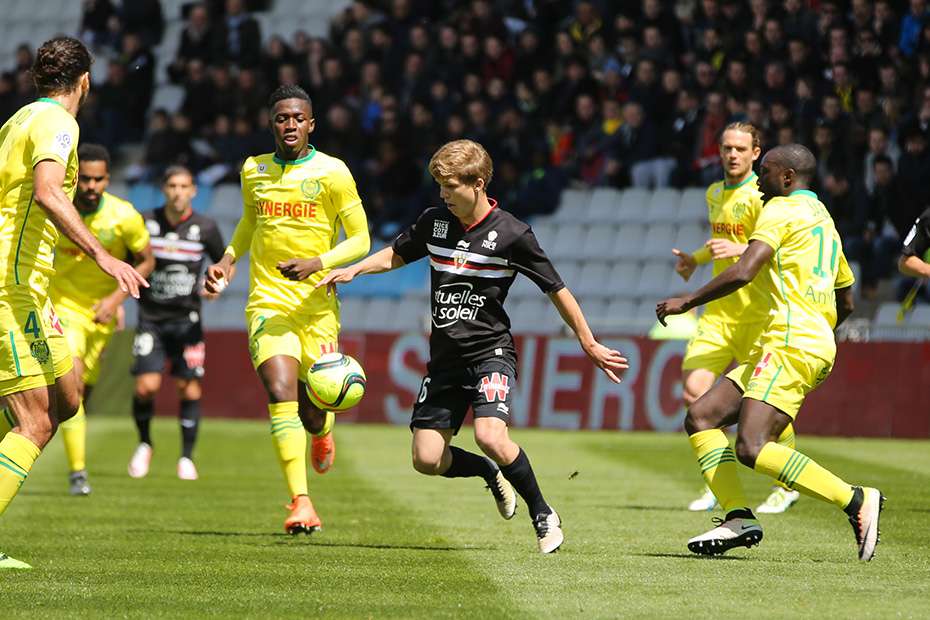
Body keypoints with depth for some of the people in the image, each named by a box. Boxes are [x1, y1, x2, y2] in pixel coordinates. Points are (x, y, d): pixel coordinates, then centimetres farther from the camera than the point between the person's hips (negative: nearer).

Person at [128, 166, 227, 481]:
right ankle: (144, 443, 15)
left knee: (189, 387, -6)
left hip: (187, 319, 0)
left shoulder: (206, 228, -3)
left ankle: (186, 456, 8)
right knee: (146, 386, -12)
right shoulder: (145, 222, -3)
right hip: (151, 316, 0)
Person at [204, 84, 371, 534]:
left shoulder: (332, 173, -3)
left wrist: (316, 264, -17)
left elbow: (360, 241, -2)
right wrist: (227, 260, 13)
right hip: (268, 304, 1)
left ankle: (323, 431, 45)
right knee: (280, 393, -20)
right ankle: (301, 504, -24)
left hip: (317, 306, -1)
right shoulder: (254, 171, 8)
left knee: (311, 415, 4)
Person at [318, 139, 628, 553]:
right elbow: (397, 254, 22)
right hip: (445, 358, 5)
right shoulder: (434, 222, 2)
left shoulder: (511, 234, -11)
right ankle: (490, 473, 27)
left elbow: (556, 290, -3)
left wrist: (589, 345, 1)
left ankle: (542, 514, -6)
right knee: (426, 460, -4)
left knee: (490, 437, -29)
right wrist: (352, 270, 5)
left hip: (490, 352, -5)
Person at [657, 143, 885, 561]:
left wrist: (687, 302, -7)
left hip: (791, 344, -10)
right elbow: (846, 302, 34)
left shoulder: (782, 209, -2)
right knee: (701, 418, 4)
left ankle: (857, 501, -19)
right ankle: (738, 517, -8)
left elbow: (743, 272, -16)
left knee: (752, 449, -21)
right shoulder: (824, 220, 26)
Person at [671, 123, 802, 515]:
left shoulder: (761, 197, -10)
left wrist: (742, 250, -32)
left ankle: (786, 485, 17)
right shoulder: (715, 194, 14)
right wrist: (695, 259, 19)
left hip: (758, 312, -6)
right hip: (719, 310, 6)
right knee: (693, 392, -7)